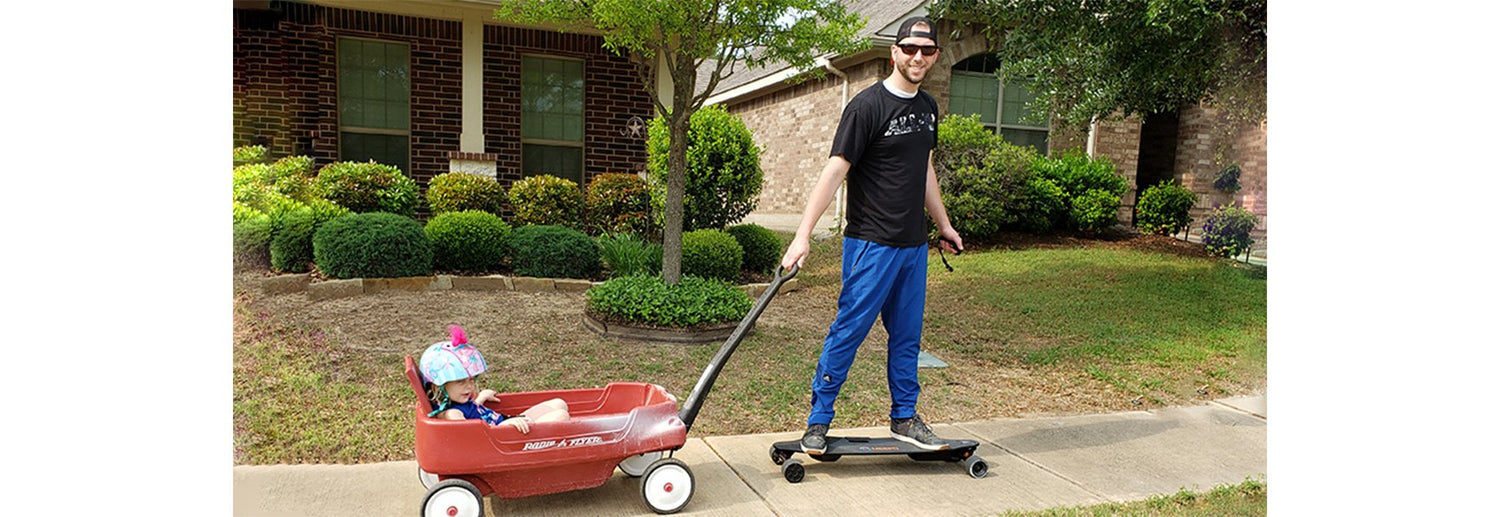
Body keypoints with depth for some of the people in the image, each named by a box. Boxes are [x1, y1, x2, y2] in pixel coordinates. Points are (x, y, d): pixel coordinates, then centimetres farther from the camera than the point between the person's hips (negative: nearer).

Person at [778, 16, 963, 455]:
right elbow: (834, 171, -16)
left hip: (914, 246, 7)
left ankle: (904, 418, 27)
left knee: (907, 337, 13)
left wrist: (944, 225, 26)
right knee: (848, 332, -3)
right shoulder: (867, 106, -10)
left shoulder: (928, 107, 13)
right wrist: (803, 235, -22)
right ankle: (818, 422, 8)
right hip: (871, 243, -7)